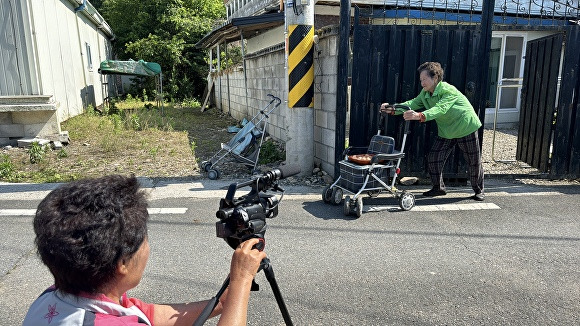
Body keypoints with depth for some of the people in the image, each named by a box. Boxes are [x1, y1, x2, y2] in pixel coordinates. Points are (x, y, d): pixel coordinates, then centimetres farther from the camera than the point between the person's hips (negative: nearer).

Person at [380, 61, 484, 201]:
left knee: (474, 162, 5)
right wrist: (393, 109, -32)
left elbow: (440, 109, -43)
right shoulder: (425, 94, -3)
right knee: (433, 158, -1)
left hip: (466, 128, -6)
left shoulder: (449, 91, -27)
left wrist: (420, 116, -60)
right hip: (446, 132, 7)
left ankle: (478, 190, 26)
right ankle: (439, 187, 16)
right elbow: (412, 103, -15)